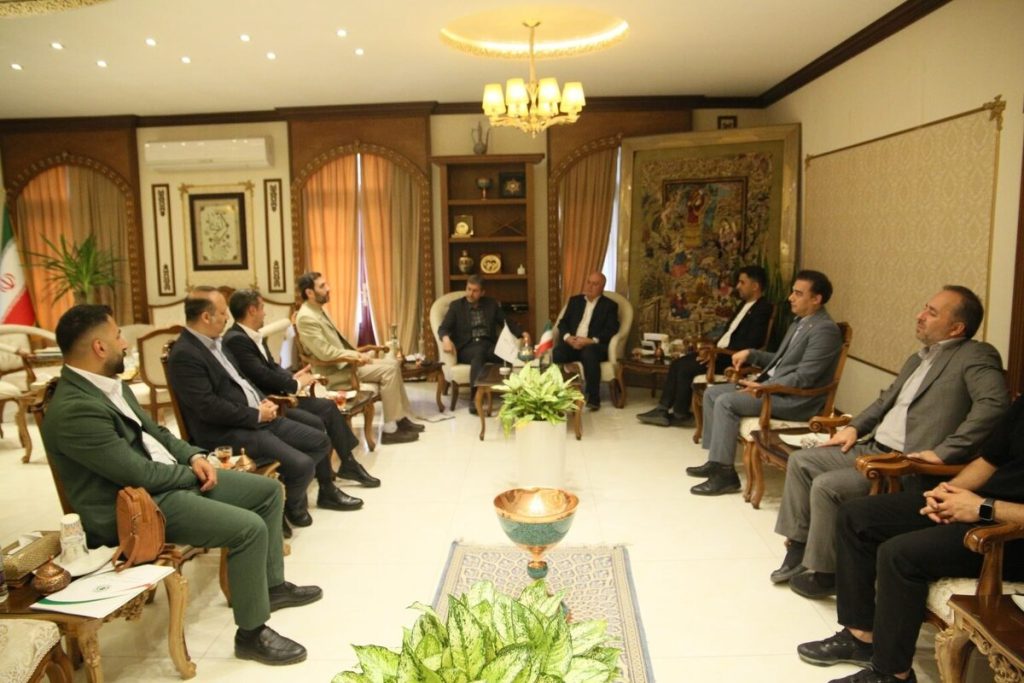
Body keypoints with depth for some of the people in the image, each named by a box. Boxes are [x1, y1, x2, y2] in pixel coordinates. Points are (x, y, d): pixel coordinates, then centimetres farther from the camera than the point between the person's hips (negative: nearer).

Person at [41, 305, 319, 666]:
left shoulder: (108, 383, 6)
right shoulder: (73, 411, -25)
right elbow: (139, 474, -24)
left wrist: (195, 457, -1)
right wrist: (194, 474, -8)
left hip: (170, 477, 10)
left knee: (269, 491, 9)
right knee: (249, 528, -23)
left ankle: (271, 584, 23)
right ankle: (251, 633, -5)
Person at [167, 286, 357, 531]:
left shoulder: (216, 341, 12)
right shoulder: (184, 355, -17)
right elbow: (209, 408, -22)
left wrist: (263, 401, 3)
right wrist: (257, 415, -14)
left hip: (256, 417, 9)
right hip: (227, 432, -9)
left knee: (319, 441, 2)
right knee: (301, 465, -20)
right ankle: (293, 506, 11)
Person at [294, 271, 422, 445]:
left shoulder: (319, 310, 13)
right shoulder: (306, 317, -19)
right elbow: (325, 353, -23)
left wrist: (355, 354, 1)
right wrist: (356, 355, -14)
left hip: (344, 362, 10)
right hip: (334, 371, -10)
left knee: (392, 364, 3)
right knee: (388, 370, -18)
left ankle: (401, 418, 8)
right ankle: (390, 429, -14)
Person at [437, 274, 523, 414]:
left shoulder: (492, 304, 16)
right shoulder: (456, 305, 10)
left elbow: (507, 322, 15)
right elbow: (443, 328, 1)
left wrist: (522, 333, -4)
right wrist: (446, 338, -23)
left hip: (488, 345, 2)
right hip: (467, 348, -2)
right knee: (479, 352, -39)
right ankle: (474, 399, -44)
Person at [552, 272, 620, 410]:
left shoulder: (609, 305, 9)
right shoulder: (574, 300, 21)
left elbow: (611, 330, -4)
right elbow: (563, 322, 13)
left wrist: (590, 340, -19)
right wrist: (567, 337, -10)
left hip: (594, 345, -3)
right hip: (572, 342, 3)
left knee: (589, 353, -38)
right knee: (557, 352, -30)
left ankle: (593, 398, -28)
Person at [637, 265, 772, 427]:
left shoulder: (763, 309, -12)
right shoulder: (745, 305, 19)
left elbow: (750, 343, -21)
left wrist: (720, 353, -22)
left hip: (732, 357, -10)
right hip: (719, 351, 10)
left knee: (686, 368, -20)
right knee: (676, 363, -3)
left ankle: (680, 414, -4)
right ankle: (663, 409, -4)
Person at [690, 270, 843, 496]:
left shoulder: (825, 329, -16)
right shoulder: (800, 322, 15)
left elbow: (803, 378, -22)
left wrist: (763, 388, -23)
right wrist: (750, 353, 9)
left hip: (795, 398, -10)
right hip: (772, 384, 10)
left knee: (726, 402, -24)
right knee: (712, 393, 4)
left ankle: (725, 473, -17)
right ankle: (715, 459, 9)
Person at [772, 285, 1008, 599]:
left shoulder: (976, 356, -10)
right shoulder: (919, 358, 18)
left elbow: (994, 402, -26)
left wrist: (944, 451, -28)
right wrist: (855, 427, 12)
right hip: (873, 447, 10)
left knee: (827, 486, -22)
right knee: (801, 461, 3)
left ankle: (822, 572, -2)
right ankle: (799, 548, 11)